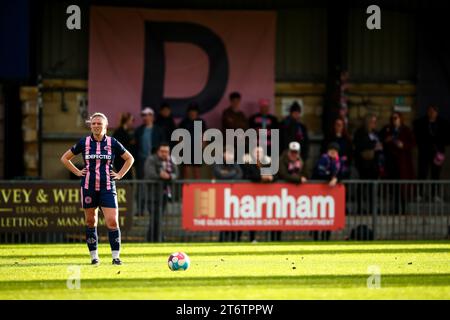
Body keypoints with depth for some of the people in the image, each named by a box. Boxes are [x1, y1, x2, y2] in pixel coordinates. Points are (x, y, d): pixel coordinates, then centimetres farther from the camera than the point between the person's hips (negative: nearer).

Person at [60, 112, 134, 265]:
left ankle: (116, 256, -5)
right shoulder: (84, 142, 2)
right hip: (88, 187, 1)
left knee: (112, 221, -12)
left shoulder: (112, 143, 2)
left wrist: (120, 174, 4)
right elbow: (65, 158, 12)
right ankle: (94, 256, 14)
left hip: (107, 187, -1)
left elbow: (129, 159, 14)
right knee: (90, 222, 5)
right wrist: (77, 172, 4)